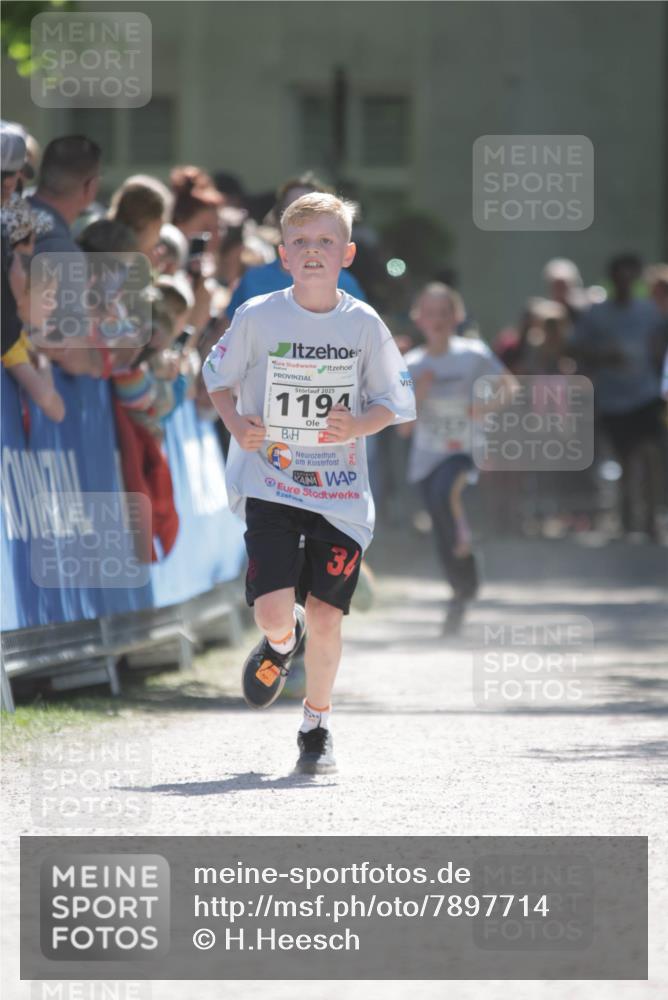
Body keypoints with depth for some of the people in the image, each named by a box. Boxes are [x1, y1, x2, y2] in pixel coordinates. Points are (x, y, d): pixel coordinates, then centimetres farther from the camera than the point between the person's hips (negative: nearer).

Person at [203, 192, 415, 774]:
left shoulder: (365, 325, -3)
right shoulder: (258, 317, -4)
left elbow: (393, 400, 6)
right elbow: (218, 375, 10)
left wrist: (358, 425, -15)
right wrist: (236, 423, -9)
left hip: (340, 489, 1)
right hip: (269, 482, -1)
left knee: (325, 616, -3)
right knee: (273, 611, -13)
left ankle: (317, 728, 19)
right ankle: (282, 643, 26)